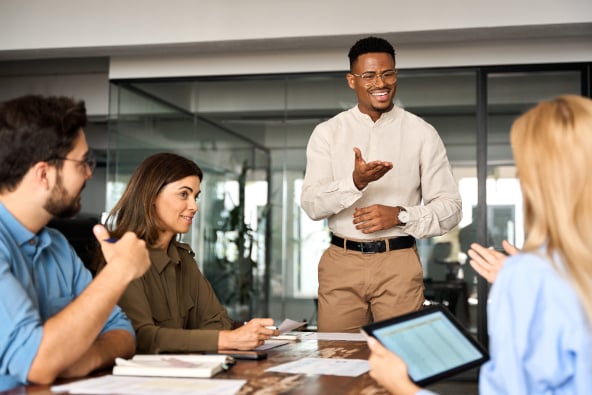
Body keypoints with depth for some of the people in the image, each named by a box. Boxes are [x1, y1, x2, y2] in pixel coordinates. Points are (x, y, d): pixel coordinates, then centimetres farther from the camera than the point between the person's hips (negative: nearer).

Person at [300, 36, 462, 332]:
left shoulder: (422, 133, 5)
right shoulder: (327, 133, 6)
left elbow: (449, 207, 4)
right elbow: (311, 205, -4)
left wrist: (399, 215, -12)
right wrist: (355, 182, -22)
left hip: (399, 264, 0)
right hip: (341, 263, 1)